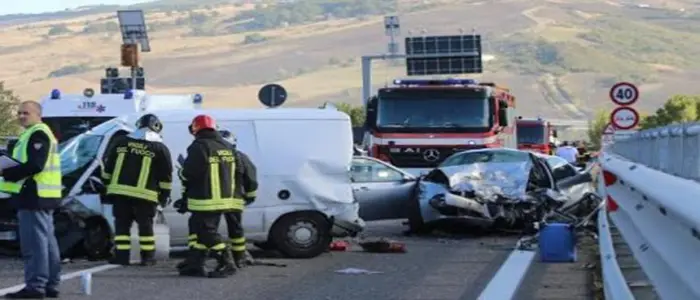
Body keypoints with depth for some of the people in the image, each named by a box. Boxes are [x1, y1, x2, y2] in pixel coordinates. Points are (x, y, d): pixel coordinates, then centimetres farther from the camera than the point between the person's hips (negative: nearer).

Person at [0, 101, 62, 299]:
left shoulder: (37, 134, -11)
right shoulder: (34, 134, 23)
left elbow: (34, 165, -21)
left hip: (34, 195, -11)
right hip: (40, 195, 11)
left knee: (34, 242, -12)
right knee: (46, 241, 11)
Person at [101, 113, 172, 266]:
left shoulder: (121, 142, 10)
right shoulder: (160, 148, 2)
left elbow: (108, 168, 13)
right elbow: (166, 176, 3)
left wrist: (107, 186, 21)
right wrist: (164, 196, 12)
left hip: (120, 191, 2)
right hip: (145, 194, -2)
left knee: (122, 224, 8)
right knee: (145, 225, 8)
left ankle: (122, 255, 4)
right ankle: (148, 257, 11)